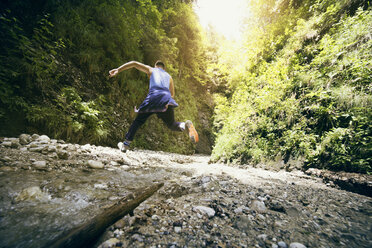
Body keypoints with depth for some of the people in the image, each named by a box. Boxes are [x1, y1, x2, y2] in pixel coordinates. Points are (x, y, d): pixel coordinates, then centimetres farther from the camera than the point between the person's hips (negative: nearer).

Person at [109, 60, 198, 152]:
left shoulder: (151, 70, 26)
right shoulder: (169, 76, 31)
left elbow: (134, 63, 19)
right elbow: (172, 94, 33)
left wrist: (118, 70, 19)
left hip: (153, 97, -1)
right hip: (166, 99, 2)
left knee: (138, 121, 16)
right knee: (171, 124, 11)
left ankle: (126, 144, 19)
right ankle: (185, 125, -23)